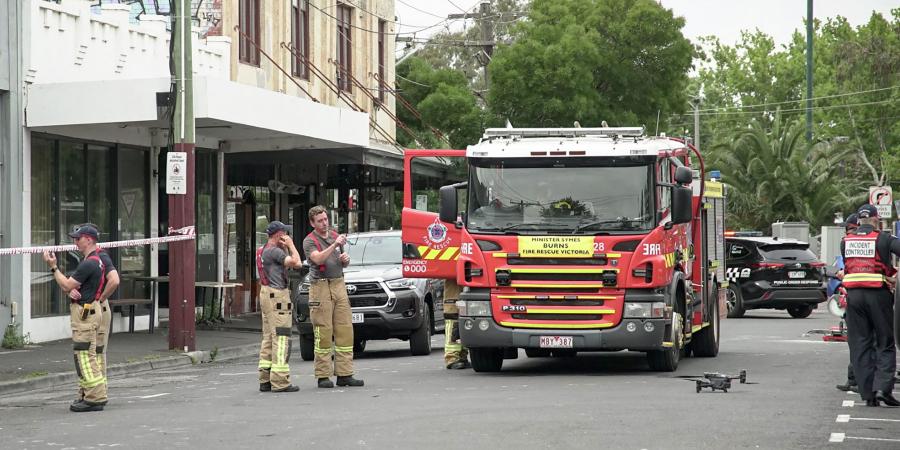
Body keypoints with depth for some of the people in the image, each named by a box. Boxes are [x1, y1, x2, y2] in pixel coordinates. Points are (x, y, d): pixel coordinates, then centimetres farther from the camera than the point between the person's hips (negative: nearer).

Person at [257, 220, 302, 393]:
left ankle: (265, 380, 11)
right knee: (281, 338, -10)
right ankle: (280, 381, -13)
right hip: (277, 296, -10)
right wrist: (290, 245, -6)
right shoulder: (274, 251, -13)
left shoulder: (262, 250, 16)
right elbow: (296, 263, -19)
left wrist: (285, 248, 15)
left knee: (269, 338, 11)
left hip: (266, 294, 10)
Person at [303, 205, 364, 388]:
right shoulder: (310, 241, -2)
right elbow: (318, 259, -22)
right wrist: (335, 245, -28)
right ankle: (323, 376, -3)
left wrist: (346, 259, 4)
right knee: (323, 333, -6)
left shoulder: (335, 236, 17)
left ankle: (344, 374, 4)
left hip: (339, 285, 6)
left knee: (345, 331, 1)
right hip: (321, 287, -6)